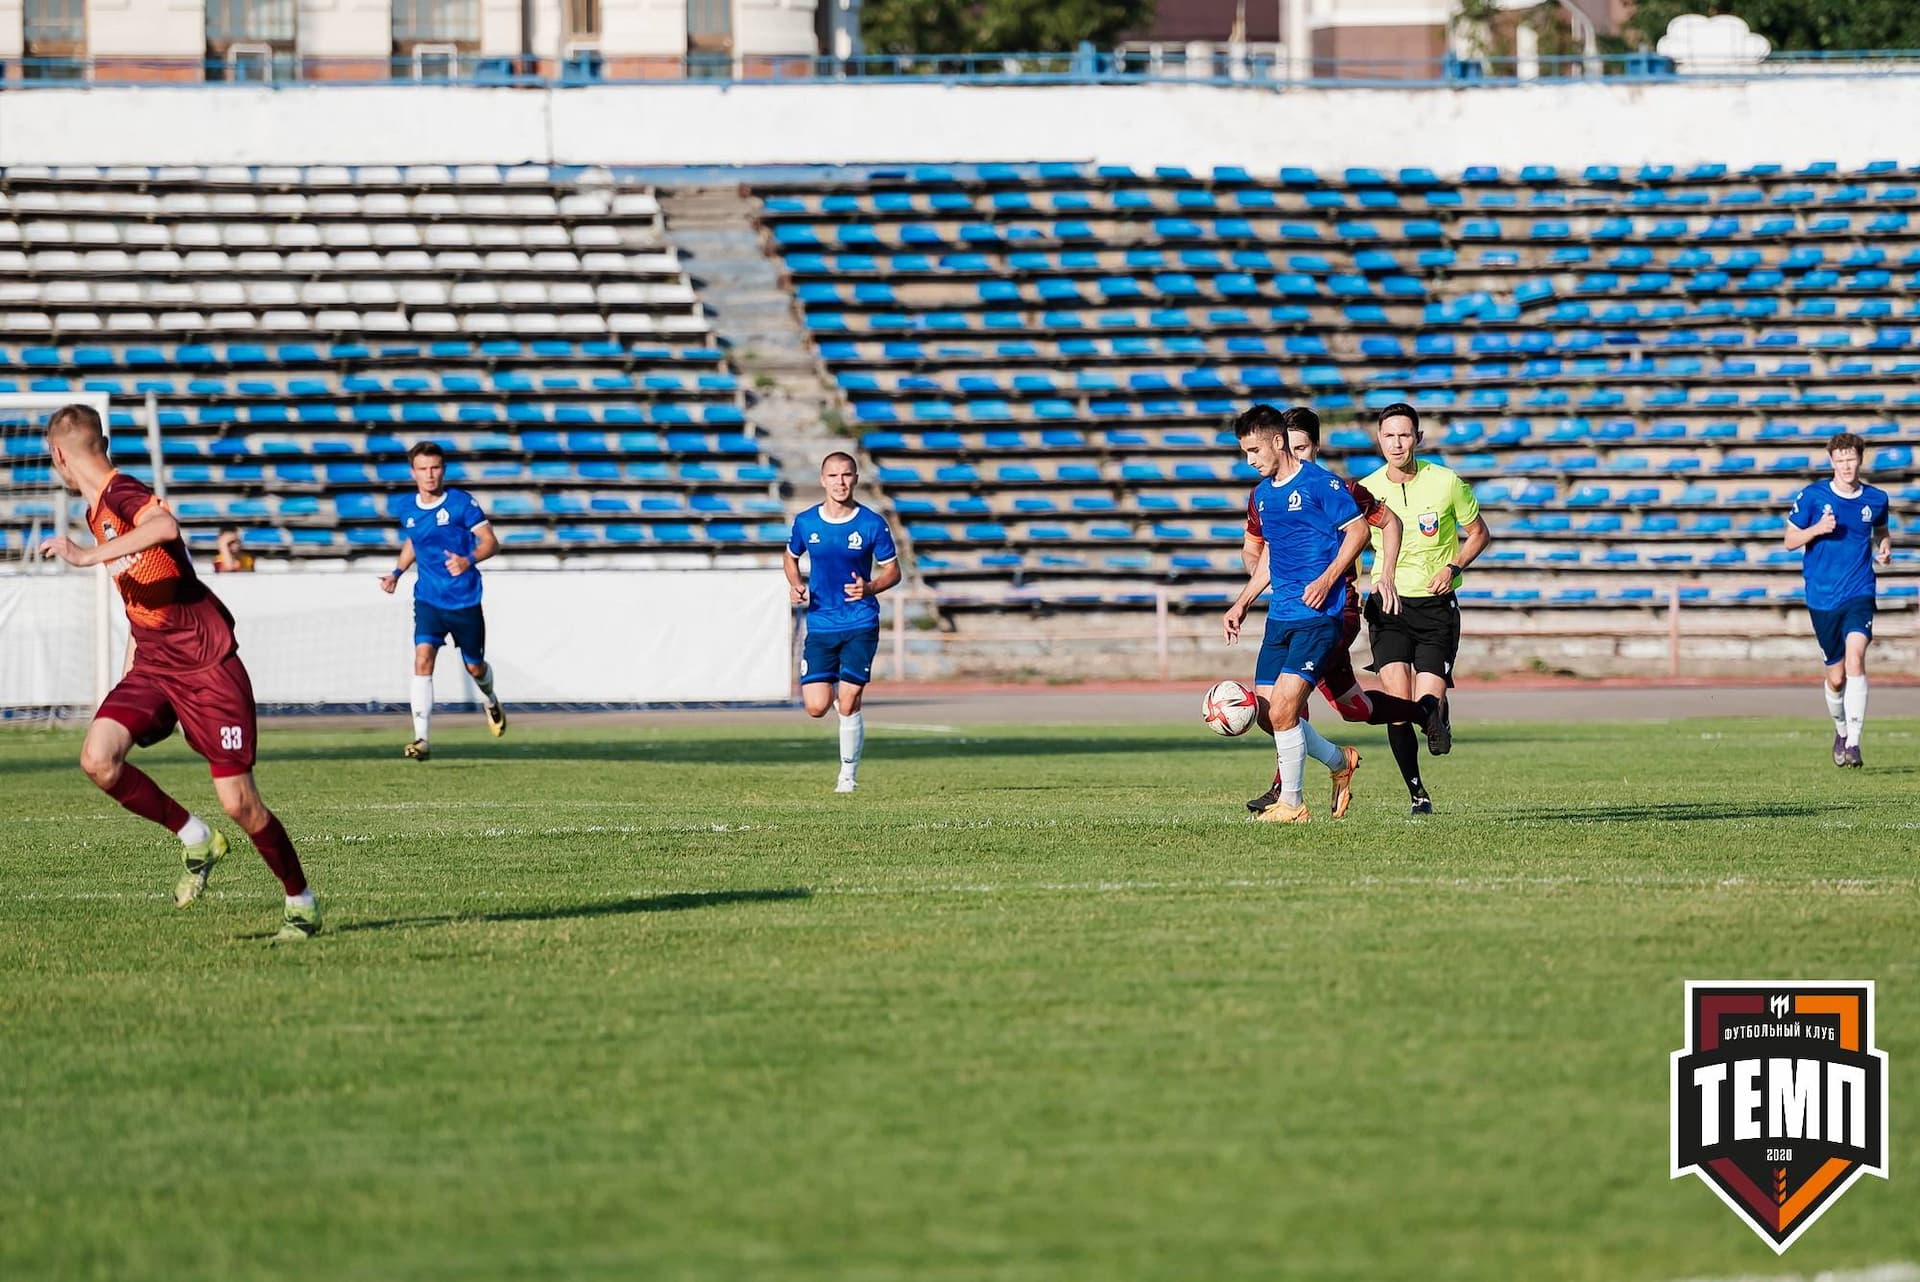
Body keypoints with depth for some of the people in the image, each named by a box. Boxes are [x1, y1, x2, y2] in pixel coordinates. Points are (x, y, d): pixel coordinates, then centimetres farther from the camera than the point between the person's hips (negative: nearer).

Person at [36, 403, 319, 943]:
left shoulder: (122, 495, -15)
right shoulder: (97, 509, 14)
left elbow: (165, 526, -40)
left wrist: (88, 555, -36)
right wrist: (131, 663, 27)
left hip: (206, 664, -8)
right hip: (152, 665, 8)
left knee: (238, 803, -7)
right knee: (98, 758, -15)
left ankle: (302, 905, 13)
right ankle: (195, 839, 5)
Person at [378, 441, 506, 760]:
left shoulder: (461, 503, -12)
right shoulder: (405, 509, 2)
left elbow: (491, 542, -12)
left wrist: (469, 560, -31)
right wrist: (397, 572, 8)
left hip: (465, 600, -2)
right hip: (428, 599, 2)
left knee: (474, 667, 13)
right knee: (423, 659, -19)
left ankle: (491, 701, 51)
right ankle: (422, 739, -21)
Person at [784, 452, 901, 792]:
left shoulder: (872, 524, -6)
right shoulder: (805, 522, 0)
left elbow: (892, 570, 2)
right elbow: (792, 557, 18)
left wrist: (870, 588, -18)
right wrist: (796, 585, -3)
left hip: (860, 625, -2)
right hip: (820, 625, 2)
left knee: (848, 704, -9)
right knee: (816, 707, -6)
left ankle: (848, 775, 9)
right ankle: (834, 686, 31)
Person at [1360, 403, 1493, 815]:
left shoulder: (1447, 483, -5)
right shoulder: (1366, 490, -1)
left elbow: (1479, 534, 8)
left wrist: (1453, 568, -9)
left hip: (1436, 604, -1)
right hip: (1388, 604, 1)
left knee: (1427, 702, -11)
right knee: (1398, 699, -15)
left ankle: (1441, 718, 28)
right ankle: (1417, 792, -2)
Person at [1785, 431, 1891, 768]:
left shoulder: (1875, 499, 4)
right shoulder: (1812, 496, -2)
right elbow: (1790, 541, 2)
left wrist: (1885, 548, 1)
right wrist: (1818, 529, -17)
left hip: (1859, 593, 0)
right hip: (1822, 597, 0)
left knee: (1855, 658, -23)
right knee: (1836, 676, 7)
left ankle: (1853, 741, -22)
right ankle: (1841, 730, 36)